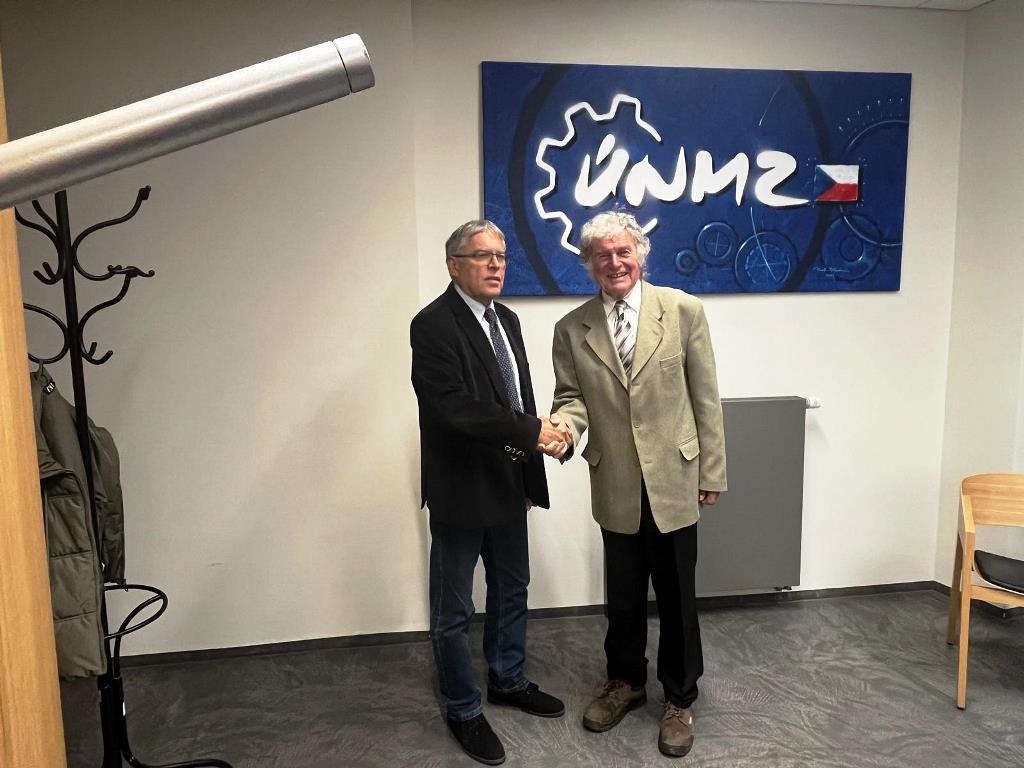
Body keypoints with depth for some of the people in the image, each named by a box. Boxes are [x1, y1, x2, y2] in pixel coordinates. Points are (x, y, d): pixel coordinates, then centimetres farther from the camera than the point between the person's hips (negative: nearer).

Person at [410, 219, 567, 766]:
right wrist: (532, 431, -23)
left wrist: (529, 474, 11)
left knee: (511, 589, 22)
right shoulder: (434, 324, -17)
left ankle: (508, 680, 44)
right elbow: (454, 409, -27)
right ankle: (462, 710, 29)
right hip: (461, 489, -8)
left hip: (509, 484, 8)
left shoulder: (507, 320, 9)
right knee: (453, 609, 9)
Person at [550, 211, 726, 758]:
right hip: (616, 487, 2)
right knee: (623, 596, 17)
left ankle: (679, 698, 34)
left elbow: (705, 397, -3)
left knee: (676, 596, 12)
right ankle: (625, 681, 42)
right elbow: (571, 396, 3)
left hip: (673, 481, -1)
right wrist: (563, 426, -21)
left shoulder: (683, 310, -5)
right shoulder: (571, 329, -1)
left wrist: (711, 472, -2)